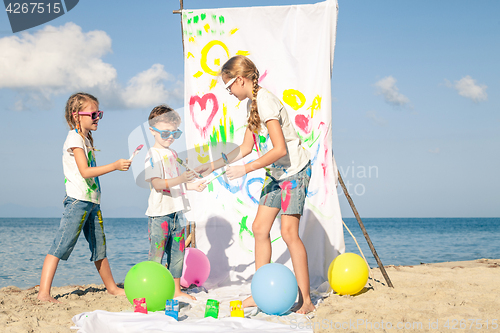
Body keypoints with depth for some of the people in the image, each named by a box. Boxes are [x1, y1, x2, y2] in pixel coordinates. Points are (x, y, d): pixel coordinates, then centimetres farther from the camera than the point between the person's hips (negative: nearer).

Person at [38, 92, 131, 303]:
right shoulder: (74, 138, -10)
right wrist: (115, 166, -22)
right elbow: (85, 171, -21)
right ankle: (43, 293, -16)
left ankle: (112, 288, 29)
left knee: (99, 248, 18)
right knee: (60, 246, -13)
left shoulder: (86, 138, 20)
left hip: (92, 201, 10)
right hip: (78, 200, -10)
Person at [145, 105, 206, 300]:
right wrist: (180, 179, -34)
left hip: (176, 212, 8)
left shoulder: (173, 154, 16)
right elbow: (157, 183, -23)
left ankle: (176, 290, 23)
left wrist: (193, 185, 9)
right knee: (156, 256, -4)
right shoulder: (153, 155, -10)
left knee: (177, 254, 13)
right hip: (159, 213, -8)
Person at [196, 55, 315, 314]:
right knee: (260, 227, 7)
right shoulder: (251, 104, 11)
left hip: (294, 171, -10)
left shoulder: (265, 101, -20)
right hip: (276, 174, 10)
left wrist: (246, 169, -22)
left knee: (289, 231, -14)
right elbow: (246, 148, 18)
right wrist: (214, 165, 17)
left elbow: (280, 149, -26)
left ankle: (305, 300, -9)